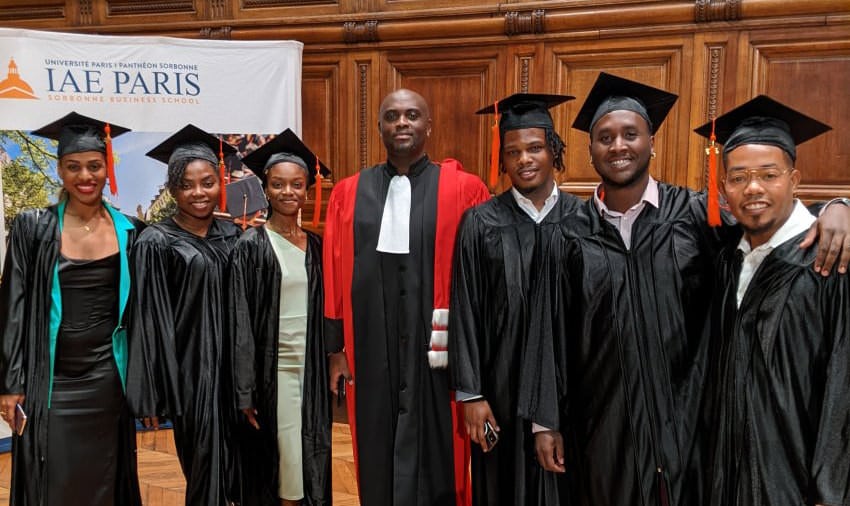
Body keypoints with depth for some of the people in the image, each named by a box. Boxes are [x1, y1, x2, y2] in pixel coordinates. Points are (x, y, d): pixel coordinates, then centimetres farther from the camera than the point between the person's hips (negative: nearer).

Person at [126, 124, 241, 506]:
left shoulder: (233, 235, 6)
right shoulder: (156, 243, -8)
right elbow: (149, 323, -10)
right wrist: (154, 394, -12)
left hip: (232, 363, 4)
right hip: (190, 368, -4)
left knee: (236, 466, 13)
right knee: (205, 470, 5)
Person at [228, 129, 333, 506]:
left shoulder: (315, 246, 7)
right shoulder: (251, 246, -8)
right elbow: (240, 324, -9)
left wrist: (329, 368, 9)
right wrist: (245, 391, -12)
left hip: (311, 368, 5)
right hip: (272, 371, -5)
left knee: (310, 463, 11)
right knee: (281, 471, 1)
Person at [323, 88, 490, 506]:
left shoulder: (463, 190, -3)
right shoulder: (348, 193, 5)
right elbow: (334, 276, 6)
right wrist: (337, 349, 5)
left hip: (437, 352, -2)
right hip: (370, 351, 3)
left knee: (435, 462, 9)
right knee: (377, 460, 14)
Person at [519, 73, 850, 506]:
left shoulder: (695, 214, -3)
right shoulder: (571, 237, 0)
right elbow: (551, 334, 2)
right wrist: (545, 421, 2)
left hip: (682, 423, 0)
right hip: (603, 428, 1)